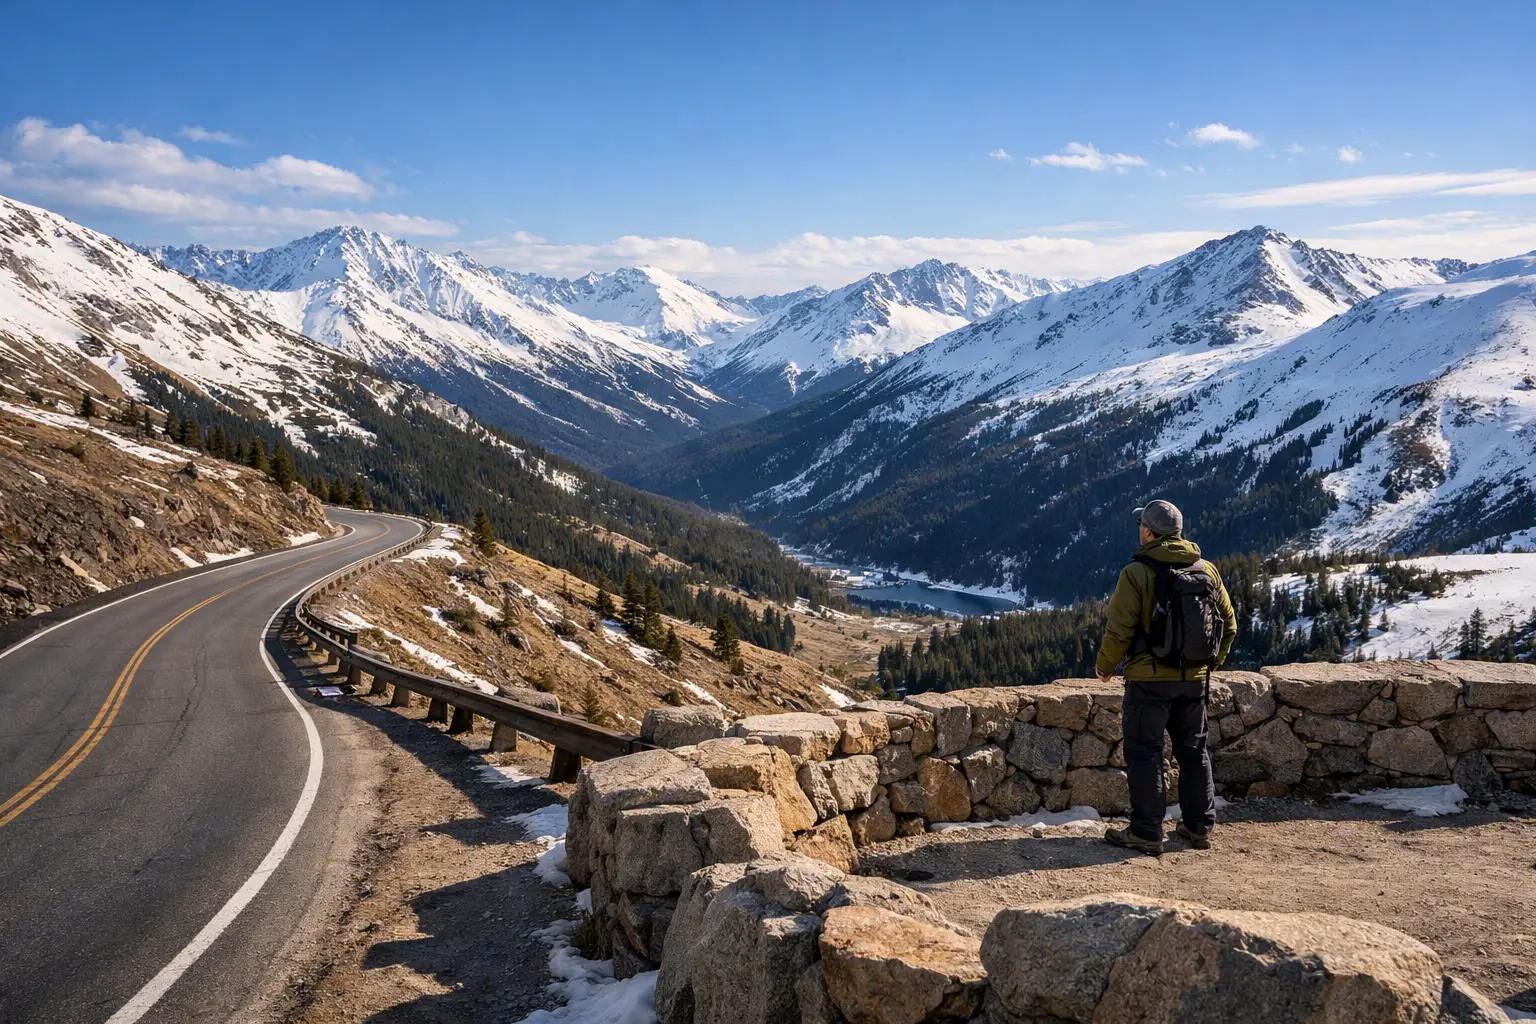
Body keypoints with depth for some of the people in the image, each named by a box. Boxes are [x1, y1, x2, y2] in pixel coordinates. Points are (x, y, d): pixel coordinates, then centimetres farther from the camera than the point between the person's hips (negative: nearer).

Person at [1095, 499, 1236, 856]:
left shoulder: (1138, 573, -15)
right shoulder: (1207, 570, 4)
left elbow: (1119, 630, -15)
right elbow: (1228, 624, 11)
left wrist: (1105, 666, 2)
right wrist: (1210, 663, 25)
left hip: (1150, 680, -6)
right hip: (1195, 680, 6)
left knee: (1144, 753, 2)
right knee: (1193, 750, 16)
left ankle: (1147, 833, 4)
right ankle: (1200, 827, 23)